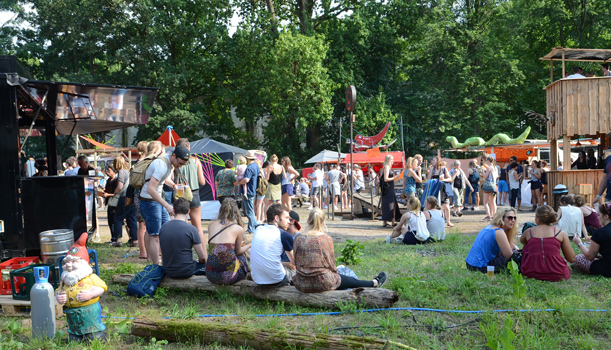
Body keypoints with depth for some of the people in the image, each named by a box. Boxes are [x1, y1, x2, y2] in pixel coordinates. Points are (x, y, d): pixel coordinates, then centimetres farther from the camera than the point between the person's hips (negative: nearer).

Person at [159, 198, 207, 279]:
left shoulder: (162, 228, -2)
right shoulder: (191, 229, -17)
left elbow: (163, 254, 11)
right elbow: (203, 258, -11)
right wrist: (199, 262, 9)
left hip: (169, 272, 7)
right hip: (187, 272, -6)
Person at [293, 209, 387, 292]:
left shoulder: (298, 239, -4)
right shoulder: (326, 239, -12)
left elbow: (296, 263, 6)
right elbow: (331, 264, -4)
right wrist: (334, 271, 17)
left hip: (301, 285, 4)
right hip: (321, 283, -4)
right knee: (351, 281, 23)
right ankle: (375, 283, 48)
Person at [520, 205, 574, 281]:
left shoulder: (529, 232, 6)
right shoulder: (561, 233, 1)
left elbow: (521, 241, 32)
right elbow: (571, 259, 3)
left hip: (531, 274, -1)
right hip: (556, 276, 1)